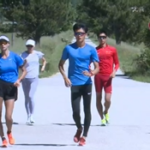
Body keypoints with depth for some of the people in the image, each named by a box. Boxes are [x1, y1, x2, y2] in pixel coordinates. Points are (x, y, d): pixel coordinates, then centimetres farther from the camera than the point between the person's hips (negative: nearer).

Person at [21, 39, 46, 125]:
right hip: (25, 78, 2)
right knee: (26, 98, 9)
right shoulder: (23, 55, 0)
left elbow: (44, 60, 20)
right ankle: (28, 117, 19)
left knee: (31, 96, -17)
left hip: (34, 78, -2)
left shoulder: (37, 54, 1)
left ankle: (32, 116, -8)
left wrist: (43, 66, 5)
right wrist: (24, 63, -25)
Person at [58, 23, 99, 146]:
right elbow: (61, 64, 10)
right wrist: (65, 77, -7)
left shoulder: (91, 50, -1)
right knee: (75, 111, -3)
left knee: (87, 110, 2)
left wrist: (92, 73, -24)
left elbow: (97, 67, -1)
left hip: (87, 84, 0)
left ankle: (84, 136, 13)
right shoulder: (69, 48, 1)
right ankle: (79, 129, 26)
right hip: (74, 84, 0)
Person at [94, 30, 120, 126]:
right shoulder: (95, 50, 6)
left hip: (108, 77, -1)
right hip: (98, 76, 1)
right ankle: (102, 118, 16)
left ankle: (106, 112, 23)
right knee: (99, 98, 4)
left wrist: (114, 72, -8)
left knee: (108, 99, -9)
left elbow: (117, 63, 9)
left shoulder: (112, 50, 5)